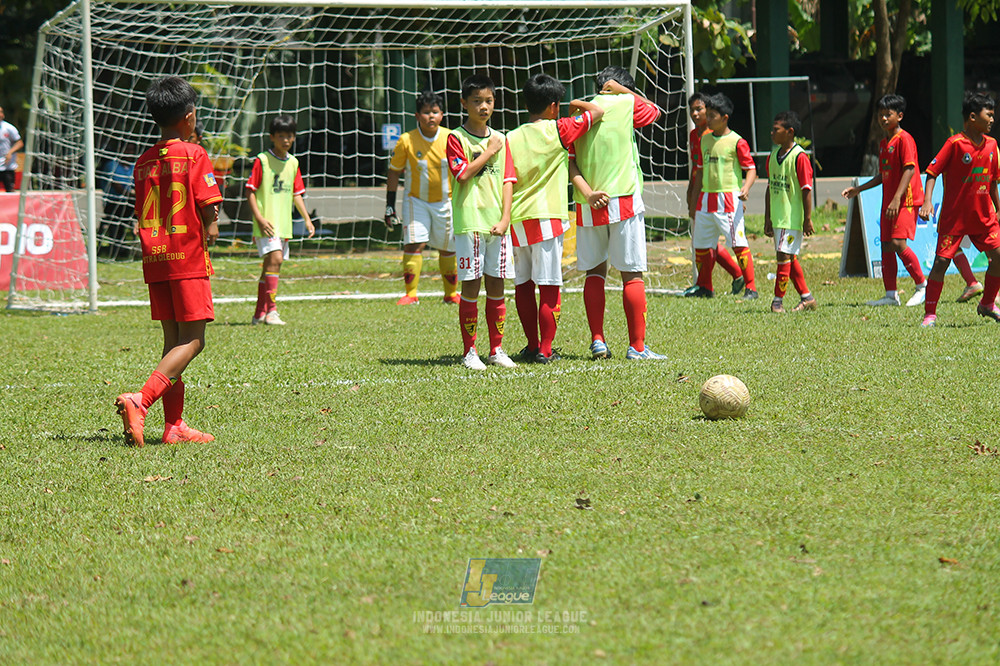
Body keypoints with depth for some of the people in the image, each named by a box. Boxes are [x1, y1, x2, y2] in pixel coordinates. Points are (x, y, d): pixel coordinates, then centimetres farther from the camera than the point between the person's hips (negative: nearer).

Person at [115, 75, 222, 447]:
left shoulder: (144, 162, 10)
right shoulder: (194, 155, -7)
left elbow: (142, 214, 12)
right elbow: (208, 207, -12)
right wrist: (211, 228, 9)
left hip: (154, 259, 6)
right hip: (188, 258, -6)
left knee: (173, 340, 11)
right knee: (192, 340, -6)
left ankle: (174, 425, 8)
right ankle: (140, 401, -24)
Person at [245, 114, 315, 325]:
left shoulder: (293, 163, 12)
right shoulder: (262, 160, -7)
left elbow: (296, 194, 19)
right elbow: (250, 191, -8)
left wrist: (307, 219, 11)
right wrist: (259, 218, -17)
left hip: (284, 224, 7)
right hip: (266, 224, -7)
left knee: (270, 265, 11)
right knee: (275, 259, -20)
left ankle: (259, 313, 18)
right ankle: (271, 310, -21)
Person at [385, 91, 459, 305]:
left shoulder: (451, 138, -7)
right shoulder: (406, 141, -11)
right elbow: (394, 173, -1)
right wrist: (389, 206, -2)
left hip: (445, 201, 1)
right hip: (416, 201, -1)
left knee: (447, 249, 8)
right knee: (413, 244, -15)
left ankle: (451, 293, 23)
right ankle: (411, 294, -8)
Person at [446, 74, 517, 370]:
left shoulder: (500, 139, 12)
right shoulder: (456, 138, -1)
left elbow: (508, 180, 8)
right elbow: (463, 174, -14)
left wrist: (505, 218, -3)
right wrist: (489, 152, -8)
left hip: (497, 223, 4)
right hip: (469, 221, -4)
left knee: (496, 286, 6)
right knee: (471, 287, -3)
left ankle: (496, 349, 13)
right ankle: (469, 351, 3)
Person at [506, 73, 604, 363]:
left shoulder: (511, 138, 7)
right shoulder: (557, 131, -4)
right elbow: (597, 111, -2)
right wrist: (577, 105, 17)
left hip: (516, 220, 5)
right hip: (546, 217, -5)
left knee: (523, 284, 12)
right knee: (549, 286, -1)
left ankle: (532, 346, 17)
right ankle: (545, 350, -2)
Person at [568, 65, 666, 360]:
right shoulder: (627, 103, 0)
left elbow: (570, 162, 0)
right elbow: (654, 111, 21)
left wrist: (588, 193, -8)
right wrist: (623, 90, 17)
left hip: (588, 207, 4)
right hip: (623, 200, -4)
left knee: (594, 272, 13)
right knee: (632, 274, 0)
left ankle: (597, 340, 6)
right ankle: (637, 346, -1)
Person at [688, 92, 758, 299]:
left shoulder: (737, 142, -7)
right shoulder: (705, 139, 13)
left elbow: (751, 168, -7)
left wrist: (746, 188, -26)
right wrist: (694, 202, 20)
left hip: (728, 199, -7)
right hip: (706, 198, 7)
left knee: (738, 244, -10)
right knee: (701, 245, 10)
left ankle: (750, 288, -5)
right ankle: (704, 288, 23)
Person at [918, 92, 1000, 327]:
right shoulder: (955, 144, -12)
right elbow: (932, 171, -12)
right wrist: (927, 201, -23)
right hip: (954, 216, -5)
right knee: (941, 261, -6)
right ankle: (930, 313, 3)